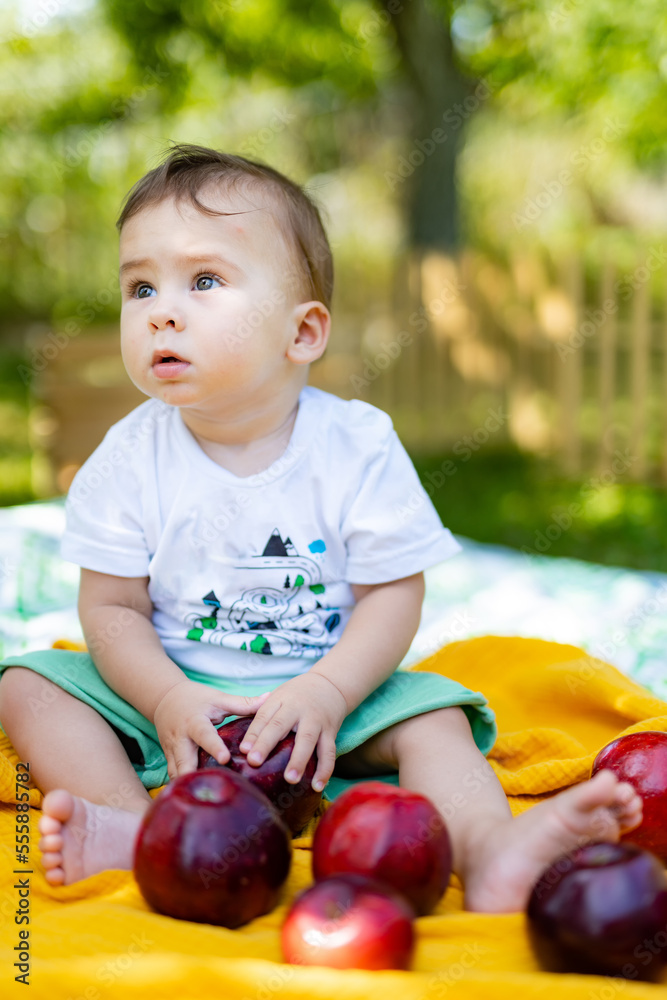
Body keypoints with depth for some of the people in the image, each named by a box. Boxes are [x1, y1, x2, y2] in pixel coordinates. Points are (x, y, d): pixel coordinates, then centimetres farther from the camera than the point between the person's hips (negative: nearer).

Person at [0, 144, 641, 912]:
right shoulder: (132, 457, -7)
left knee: (429, 714, -23)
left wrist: (325, 694, -25)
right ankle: (129, 824, -36)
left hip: (327, 688, -1)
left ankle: (487, 845, -43)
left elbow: (394, 593, -10)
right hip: (171, 692, 2)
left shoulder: (357, 446, -12)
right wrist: (168, 699, -22)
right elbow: (111, 607, -5)